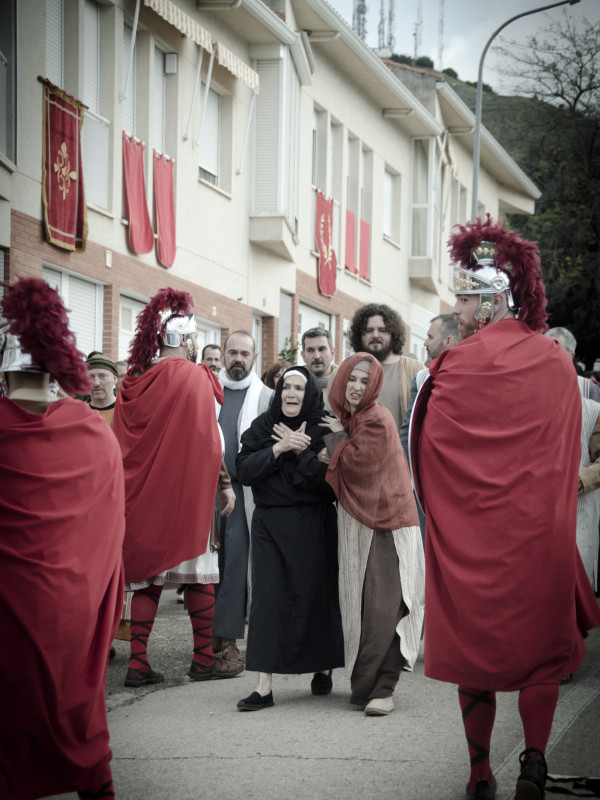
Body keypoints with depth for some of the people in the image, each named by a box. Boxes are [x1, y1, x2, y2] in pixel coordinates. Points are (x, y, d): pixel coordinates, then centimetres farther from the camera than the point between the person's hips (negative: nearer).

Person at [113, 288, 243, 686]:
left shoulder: (134, 380, 7)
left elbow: (120, 442, 11)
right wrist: (223, 482, 0)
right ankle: (204, 658, 12)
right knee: (198, 574, 6)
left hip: (142, 490, 6)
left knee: (146, 576, 8)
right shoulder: (194, 377, -11)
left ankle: (138, 664, 4)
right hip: (185, 491, -6)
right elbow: (208, 440, -11)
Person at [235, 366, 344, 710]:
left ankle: (324, 668, 27)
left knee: (315, 595, 3)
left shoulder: (325, 430, -2)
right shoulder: (263, 427, 6)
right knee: (267, 598, -5)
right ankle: (264, 687, -7)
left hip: (313, 524, -2)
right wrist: (278, 449, -16)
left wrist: (300, 451, -14)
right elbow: (244, 469, -5)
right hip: (270, 523, 2)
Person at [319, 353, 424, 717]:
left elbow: (353, 462, -17)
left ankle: (380, 688, -11)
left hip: (383, 522, -8)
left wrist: (337, 438, -1)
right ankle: (367, 684, 16)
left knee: (382, 607, -11)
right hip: (357, 523, 9)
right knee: (362, 605, 10)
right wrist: (334, 456, -2)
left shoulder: (376, 420, -12)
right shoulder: (348, 418, 14)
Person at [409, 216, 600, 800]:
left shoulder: (458, 367, -10)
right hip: (540, 533, 2)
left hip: (470, 532, -2)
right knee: (541, 643, 11)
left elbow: (427, 450, -2)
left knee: (475, 642, 9)